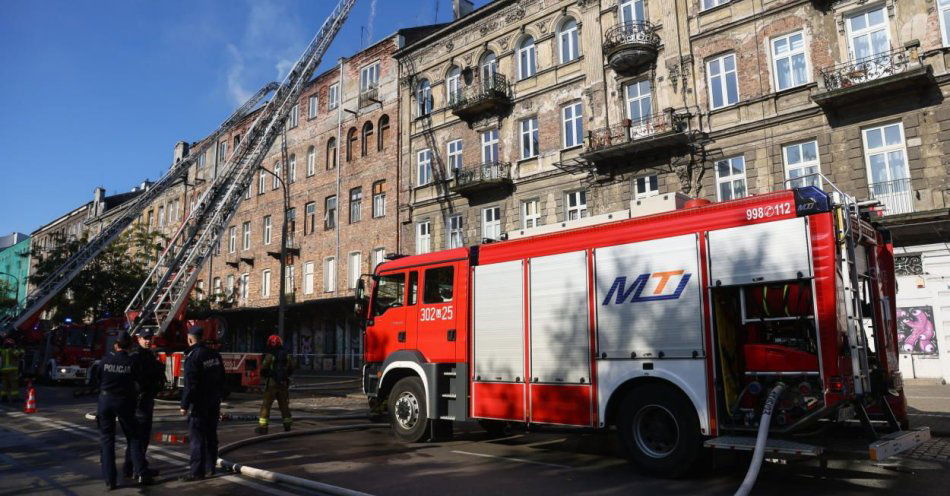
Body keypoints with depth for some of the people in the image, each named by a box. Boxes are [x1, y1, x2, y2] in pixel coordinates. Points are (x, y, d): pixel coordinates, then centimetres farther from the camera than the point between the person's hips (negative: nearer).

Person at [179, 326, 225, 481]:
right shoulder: (214, 354, 8)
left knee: (197, 436, -3)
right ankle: (210, 467, 23)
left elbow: (190, 384, -19)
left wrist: (184, 405, -14)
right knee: (211, 434, 14)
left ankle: (197, 471, -2)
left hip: (199, 402, -8)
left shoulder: (192, 357, -16)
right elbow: (221, 379, 15)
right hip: (214, 401, 8)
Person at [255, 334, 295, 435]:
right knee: (284, 404, 14)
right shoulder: (286, 355, 6)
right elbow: (291, 369, 12)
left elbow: (263, 369, -10)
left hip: (272, 382, -5)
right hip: (283, 383, 5)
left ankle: (262, 426, -2)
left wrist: (263, 375, 10)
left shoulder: (270, 355, -10)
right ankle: (287, 424, 17)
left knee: (266, 405, 0)